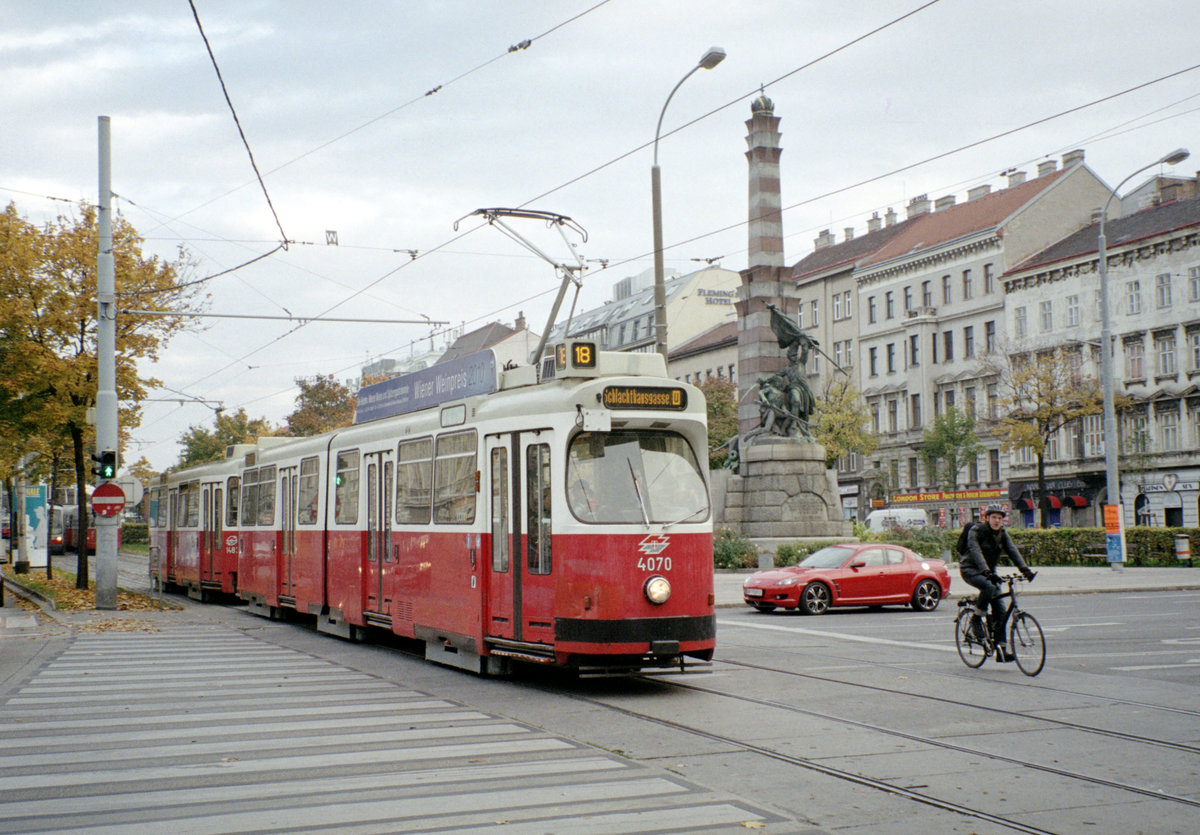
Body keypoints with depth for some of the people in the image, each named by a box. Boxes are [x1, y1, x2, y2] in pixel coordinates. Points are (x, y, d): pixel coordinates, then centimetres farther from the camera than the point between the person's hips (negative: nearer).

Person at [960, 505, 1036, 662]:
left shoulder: (1002, 534, 2)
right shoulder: (976, 531, -16)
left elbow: (1012, 551, -12)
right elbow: (976, 552, -30)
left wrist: (1024, 569, -28)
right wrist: (986, 571, -45)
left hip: (989, 571, 6)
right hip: (970, 570, -6)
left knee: (1000, 609, -6)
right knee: (989, 587, -37)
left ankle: (1001, 650, -4)